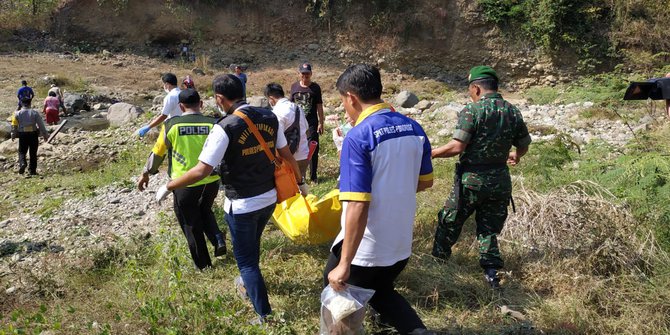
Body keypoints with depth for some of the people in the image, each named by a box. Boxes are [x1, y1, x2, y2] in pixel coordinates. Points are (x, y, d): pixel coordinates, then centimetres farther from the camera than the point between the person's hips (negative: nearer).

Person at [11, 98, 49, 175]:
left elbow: (14, 126, 4)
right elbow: (41, 124, -2)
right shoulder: (35, 113, -1)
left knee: (22, 152, 14)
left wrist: (13, 135, 17)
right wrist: (45, 134, 4)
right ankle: (33, 170, 9)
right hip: (33, 134, 0)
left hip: (22, 135, 0)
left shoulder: (17, 113, 2)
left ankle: (22, 163, -15)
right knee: (33, 153, 8)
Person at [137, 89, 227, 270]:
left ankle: (203, 266, 27)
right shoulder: (213, 124, -5)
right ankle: (217, 238, 7)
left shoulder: (171, 125, -7)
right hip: (211, 182, 2)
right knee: (205, 211, 31)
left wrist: (146, 173, 18)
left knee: (192, 225, 16)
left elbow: (158, 153, 3)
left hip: (185, 185, -2)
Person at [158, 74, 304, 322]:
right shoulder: (269, 118, -3)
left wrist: (168, 186, -8)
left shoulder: (225, 127, -21)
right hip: (269, 199, 6)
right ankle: (249, 283, 54)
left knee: (245, 258, 10)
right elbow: (286, 155, 5)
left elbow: (201, 171, -22)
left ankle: (265, 316, 16)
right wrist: (299, 180, 22)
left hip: (242, 205, -6)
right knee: (252, 245, 31)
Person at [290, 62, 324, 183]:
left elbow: (319, 106, 1)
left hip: (312, 123, -2)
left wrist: (321, 123, -2)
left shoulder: (315, 87, -1)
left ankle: (313, 175, 8)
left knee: (313, 149, -1)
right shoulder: (294, 87, 5)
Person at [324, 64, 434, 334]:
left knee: (336, 296, 20)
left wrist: (344, 265, -22)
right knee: (381, 292, 29)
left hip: (366, 249, -6)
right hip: (401, 243, 7)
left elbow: (358, 206, -27)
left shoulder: (358, 136, -22)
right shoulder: (414, 128, -1)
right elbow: (425, 182, 11)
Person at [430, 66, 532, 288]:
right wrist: (515, 156, 36)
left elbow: (457, 147, -21)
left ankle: (438, 261, 26)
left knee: (449, 222, 13)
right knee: (489, 228, 15)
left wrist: (431, 153, -8)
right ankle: (491, 273, 12)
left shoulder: (472, 111, -14)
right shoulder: (513, 112, 4)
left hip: (472, 179, -5)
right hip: (500, 180, 5)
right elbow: (524, 146, 14)